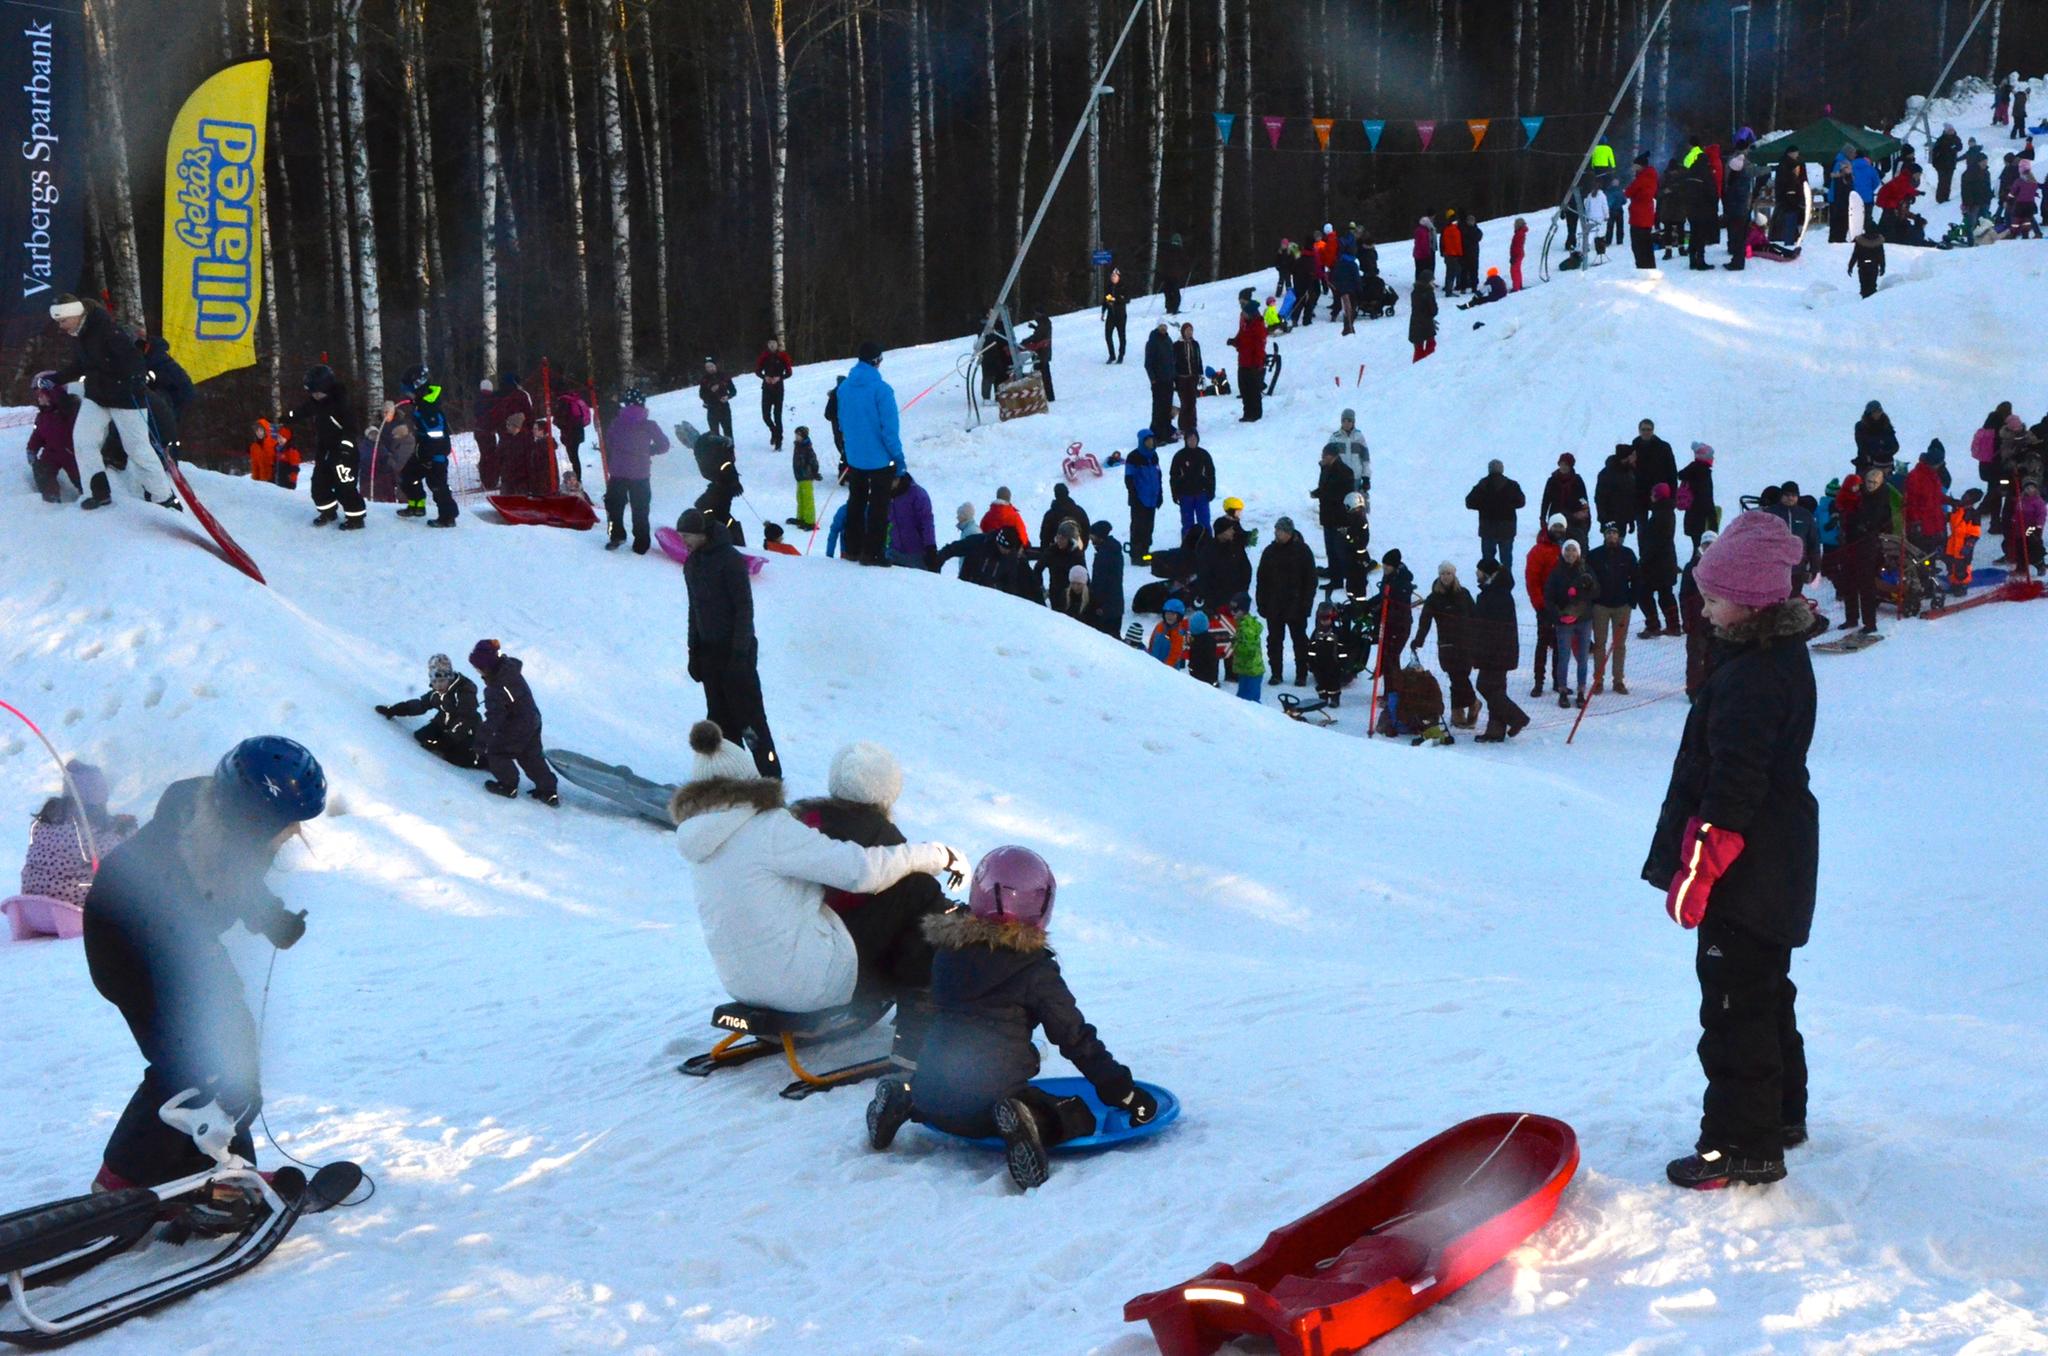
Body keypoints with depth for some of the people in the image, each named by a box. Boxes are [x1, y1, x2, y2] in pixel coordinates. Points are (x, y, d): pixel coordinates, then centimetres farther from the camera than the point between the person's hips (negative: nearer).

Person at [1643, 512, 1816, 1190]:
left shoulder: (1750, 676, -24)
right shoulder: (1784, 655, 10)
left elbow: (1733, 784, -26)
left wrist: (1695, 869, -22)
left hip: (1745, 872, -11)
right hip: (1777, 861, 11)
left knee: (1734, 1003, -3)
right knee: (1765, 989, 23)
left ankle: (1742, 1144, 5)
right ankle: (1780, 1113, 37)